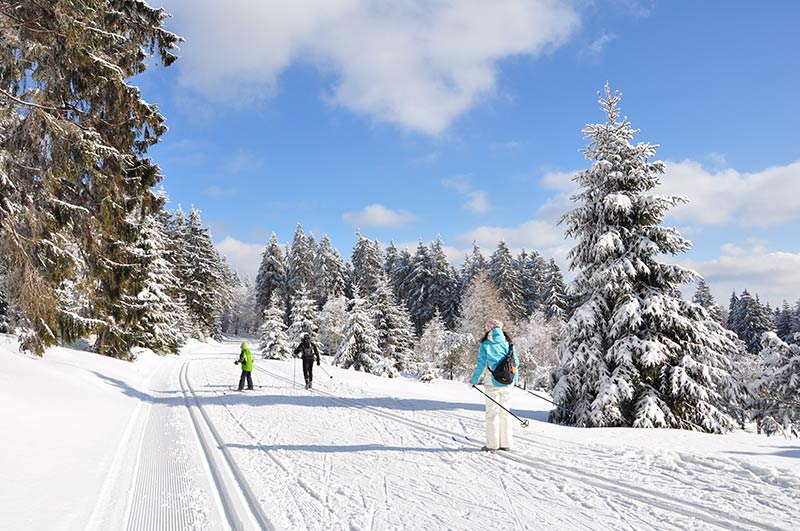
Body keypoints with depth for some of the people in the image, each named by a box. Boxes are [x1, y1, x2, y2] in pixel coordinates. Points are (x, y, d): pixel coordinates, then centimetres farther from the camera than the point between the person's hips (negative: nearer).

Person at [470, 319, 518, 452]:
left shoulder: (485, 345, -7)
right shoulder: (508, 343, 3)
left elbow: (481, 365, -7)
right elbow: (516, 362, 8)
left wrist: (473, 381, 4)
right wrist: (513, 377, 23)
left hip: (493, 382, -3)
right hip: (508, 383, 4)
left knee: (492, 413, 4)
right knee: (505, 412, 12)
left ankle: (492, 444, 4)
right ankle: (506, 444, 16)